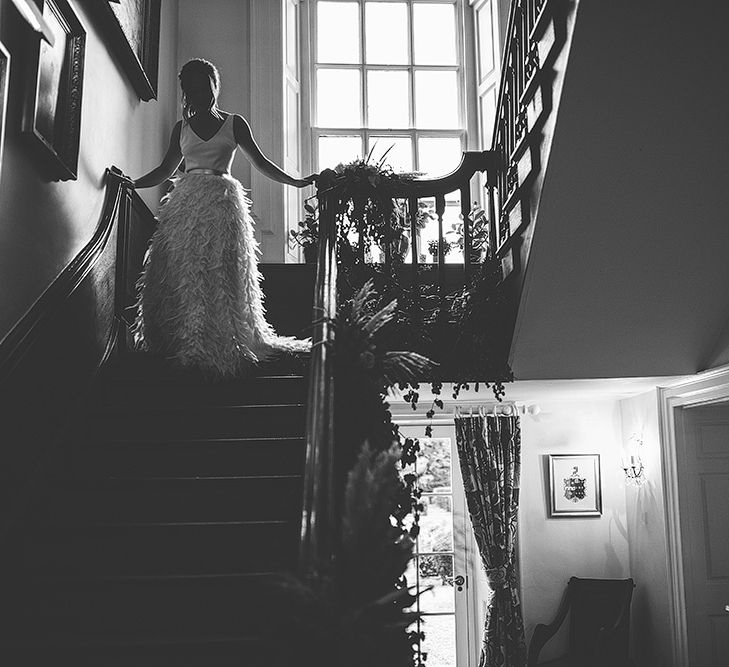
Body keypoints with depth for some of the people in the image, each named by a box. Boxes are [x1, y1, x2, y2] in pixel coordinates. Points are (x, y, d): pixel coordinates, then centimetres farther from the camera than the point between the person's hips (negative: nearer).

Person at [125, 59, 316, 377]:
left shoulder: (234, 123, 9)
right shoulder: (181, 128, 16)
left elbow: (260, 162, 9)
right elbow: (166, 169, 23)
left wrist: (295, 182, 2)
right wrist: (134, 183, 16)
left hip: (222, 202, -2)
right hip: (186, 204, 2)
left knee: (221, 274, -9)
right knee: (181, 274, -7)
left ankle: (223, 345, -7)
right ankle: (185, 343, -3)